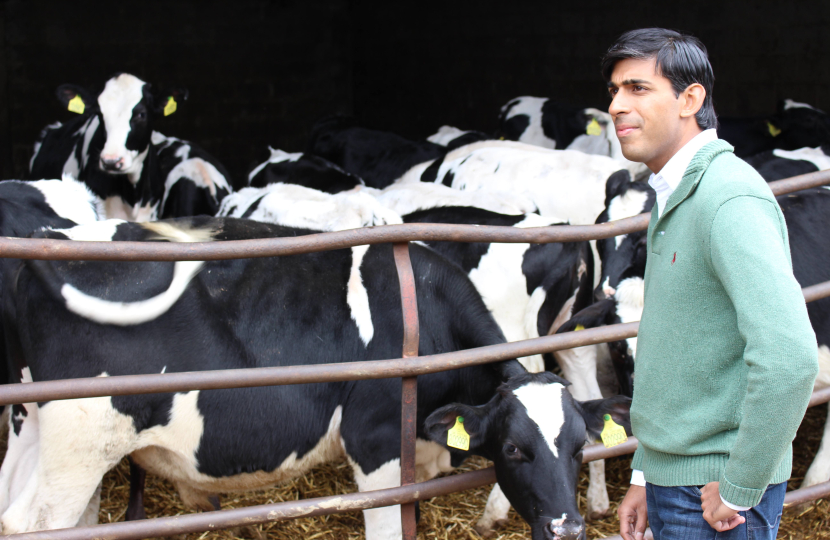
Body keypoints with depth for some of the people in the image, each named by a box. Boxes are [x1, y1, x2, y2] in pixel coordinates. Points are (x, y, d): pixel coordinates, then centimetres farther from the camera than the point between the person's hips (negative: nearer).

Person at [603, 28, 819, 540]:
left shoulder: (729, 198, -18)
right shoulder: (673, 199, 13)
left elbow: (788, 357, -29)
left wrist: (739, 489, -22)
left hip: (714, 491, -9)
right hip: (674, 478, 9)